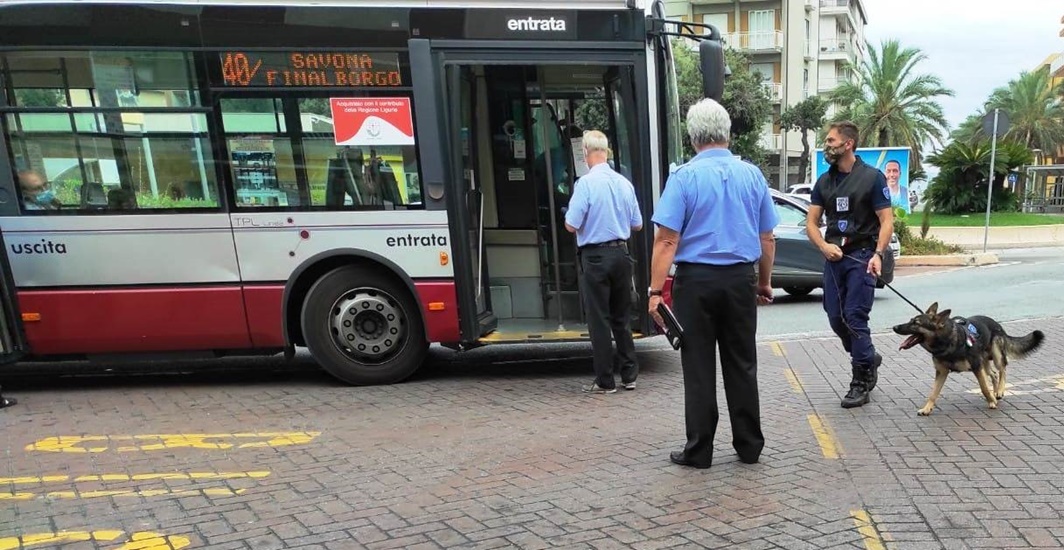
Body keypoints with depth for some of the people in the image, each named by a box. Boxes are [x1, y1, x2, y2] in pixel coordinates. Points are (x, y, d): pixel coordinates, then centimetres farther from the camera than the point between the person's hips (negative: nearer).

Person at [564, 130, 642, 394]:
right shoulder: (624, 183, 3)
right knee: (622, 318, 16)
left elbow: (571, 225, -14)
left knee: (599, 320, 4)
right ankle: (629, 375, 23)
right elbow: (637, 225, 10)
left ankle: (605, 381, 11)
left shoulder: (587, 182, -14)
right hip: (621, 253, 5)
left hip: (595, 256, -5)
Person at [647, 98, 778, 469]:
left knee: (699, 368, 5)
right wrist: (765, 282, 20)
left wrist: (656, 290, -11)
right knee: (742, 365, 14)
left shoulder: (684, 177, -8)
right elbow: (767, 238, 9)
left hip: (696, 280, -4)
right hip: (740, 279, 4)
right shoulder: (753, 175, 5)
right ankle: (749, 445, 24)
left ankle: (699, 450, 14)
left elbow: (667, 239, -14)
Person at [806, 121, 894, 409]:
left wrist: (878, 254, -21)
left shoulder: (872, 177, -3)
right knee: (836, 318, 7)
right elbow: (811, 222, 10)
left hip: (862, 255, -5)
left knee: (855, 317, -7)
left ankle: (862, 381, 7)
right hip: (833, 256, 5)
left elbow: (887, 221, -6)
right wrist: (824, 246, -9)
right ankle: (869, 359, 32)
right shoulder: (824, 181, 11)